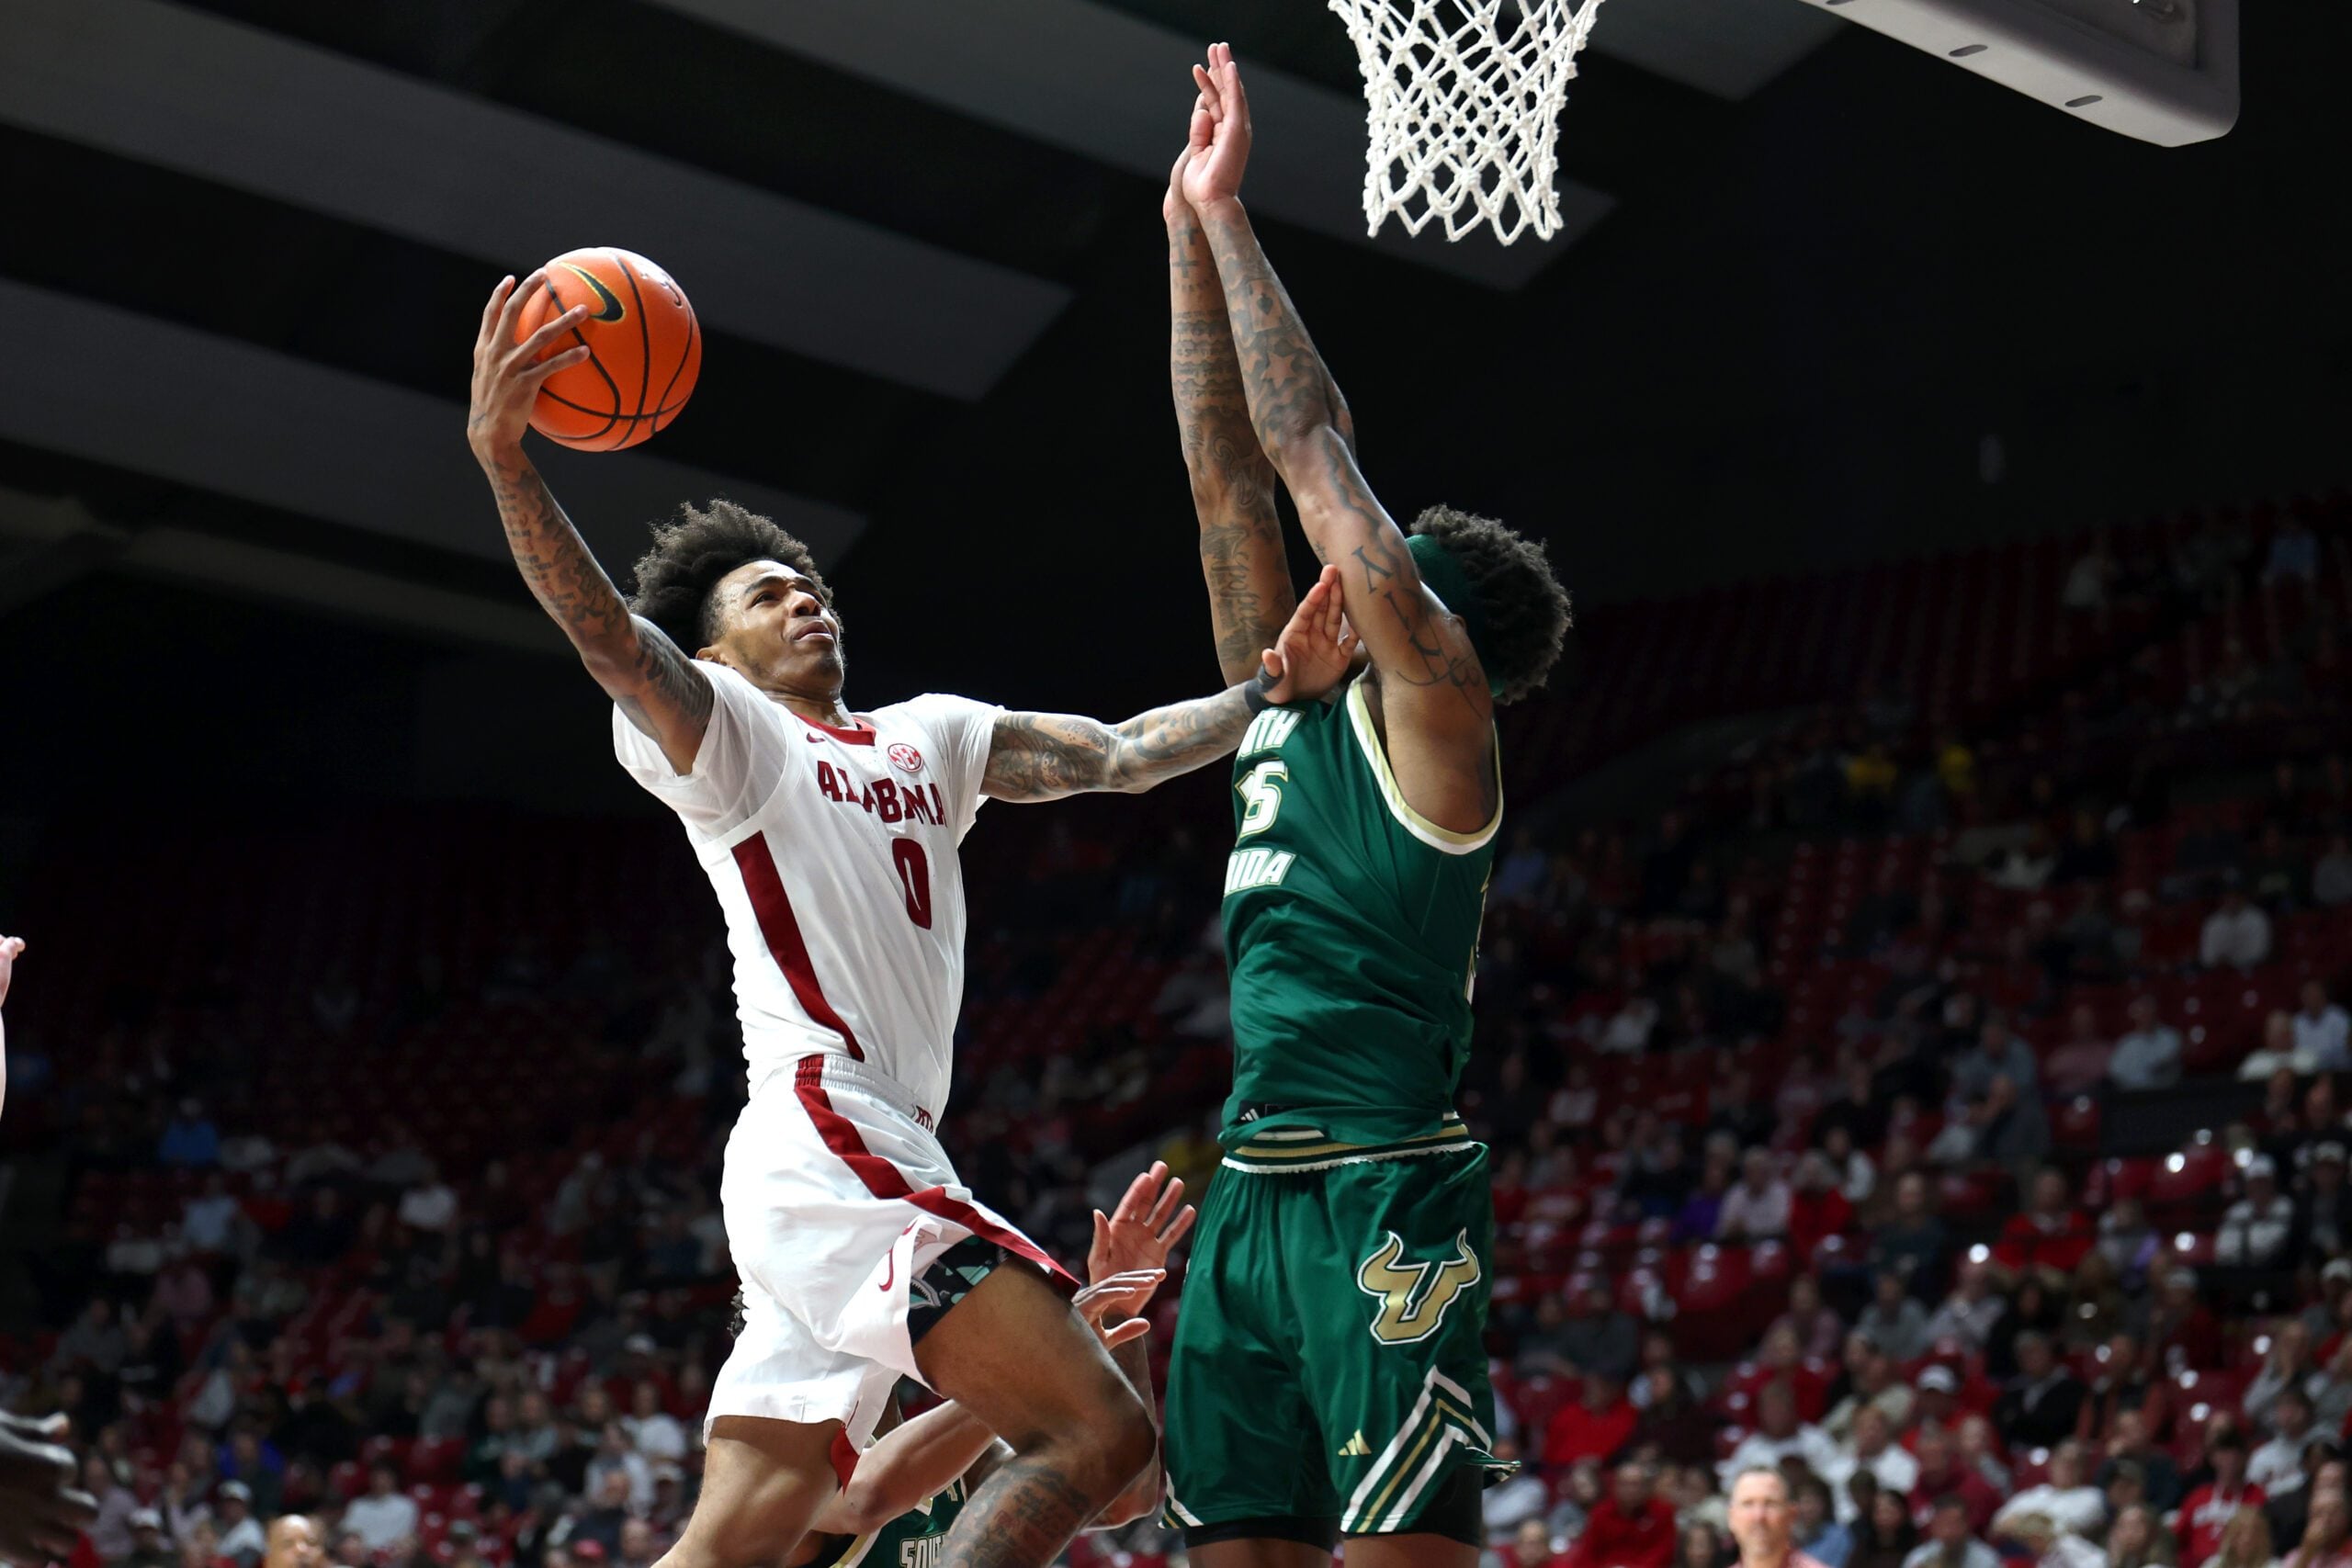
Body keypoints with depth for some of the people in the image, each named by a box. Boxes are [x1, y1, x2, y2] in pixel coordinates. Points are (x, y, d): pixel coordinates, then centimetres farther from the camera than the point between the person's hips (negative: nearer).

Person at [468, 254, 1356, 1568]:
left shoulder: (930, 737, 26)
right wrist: (503, 459, -30)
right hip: (829, 1148, -7)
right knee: (1100, 1431, -16)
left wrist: (1271, 695, 3)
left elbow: (1119, 755, 19)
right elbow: (604, 630, -13)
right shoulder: (722, 729, 5)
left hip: (878, 1167, 7)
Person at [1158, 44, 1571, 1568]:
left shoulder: (1432, 706, -3)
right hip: (1254, 1195, 8)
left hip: (1387, 1196, -8)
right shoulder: (1287, 709, 18)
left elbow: (1314, 451, -7)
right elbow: (1232, 482, 17)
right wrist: (1189, 231, 15)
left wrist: (1230, 213, -2)